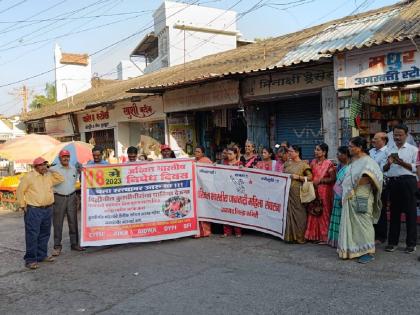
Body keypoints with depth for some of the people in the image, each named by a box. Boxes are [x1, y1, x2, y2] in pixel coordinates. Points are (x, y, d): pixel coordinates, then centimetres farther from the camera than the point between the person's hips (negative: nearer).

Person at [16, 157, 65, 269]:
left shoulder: (49, 176, 11)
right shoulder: (29, 177, -7)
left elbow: (61, 179, 12)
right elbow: (20, 191, -4)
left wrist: (51, 171, 5)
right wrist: (22, 205, -5)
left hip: (48, 209, 7)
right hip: (33, 210, -7)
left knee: (44, 234, 14)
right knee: (32, 235, -5)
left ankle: (42, 255, 26)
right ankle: (30, 259, 1)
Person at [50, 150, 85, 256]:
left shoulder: (74, 169, 11)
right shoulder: (53, 169, -2)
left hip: (72, 197, 4)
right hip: (58, 198, -4)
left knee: (73, 221, 7)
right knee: (57, 223, 0)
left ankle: (74, 243, 17)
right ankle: (57, 246, 7)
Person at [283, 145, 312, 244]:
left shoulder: (303, 164, -3)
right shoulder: (287, 163, 14)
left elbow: (310, 177, -7)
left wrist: (298, 177, -15)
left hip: (297, 192, -5)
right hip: (287, 191, 5)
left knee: (298, 213, -3)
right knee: (289, 212, 5)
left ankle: (299, 236, 6)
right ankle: (289, 235, 13)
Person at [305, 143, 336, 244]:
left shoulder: (328, 163, -8)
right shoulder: (313, 162, 10)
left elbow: (333, 179, -12)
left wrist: (320, 180, -16)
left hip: (324, 191, -6)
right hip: (314, 190, 6)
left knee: (324, 213, 1)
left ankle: (324, 237, 10)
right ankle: (315, 235, 17)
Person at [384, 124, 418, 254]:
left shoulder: (413, 149, 4)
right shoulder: (389, 150, 13)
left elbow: (416, 168, -5)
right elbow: (383, 169, 9)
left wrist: (402, 163, -15)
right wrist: (388, 163, -11)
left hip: (408, 181, -3)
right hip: (393, 182, 3)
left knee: (410, 212, 2)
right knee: (394, 212, 10)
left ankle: (411, 243, 12)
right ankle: (392, 241, 18)